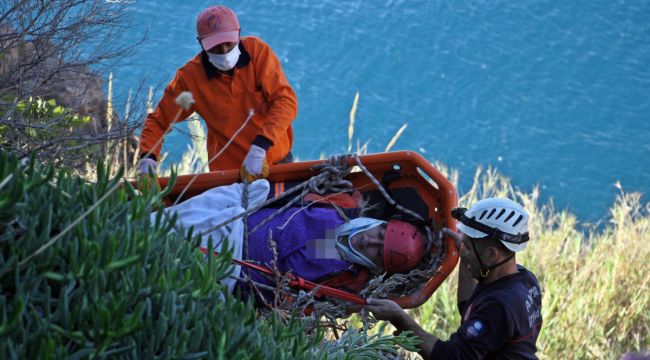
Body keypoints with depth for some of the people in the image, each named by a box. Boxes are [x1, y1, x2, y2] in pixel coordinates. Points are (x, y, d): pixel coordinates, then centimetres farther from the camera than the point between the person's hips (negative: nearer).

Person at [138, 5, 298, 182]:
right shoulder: (190, 77, -12)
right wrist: (148, 156, -22)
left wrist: (260, 146, -33)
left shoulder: (256, 50, -14)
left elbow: (286, 100, -21)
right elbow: (159, 120, -3)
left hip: (276, 159, 1)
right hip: (229, 169, -1)